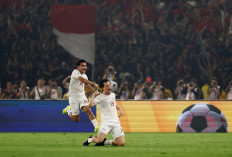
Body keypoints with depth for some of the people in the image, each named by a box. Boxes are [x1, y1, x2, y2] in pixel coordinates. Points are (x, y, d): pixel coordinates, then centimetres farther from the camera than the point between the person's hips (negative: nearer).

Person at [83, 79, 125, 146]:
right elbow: (90, 105, -21)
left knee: (121, 143, -10)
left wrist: (119, 109, 26)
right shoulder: (99, 97, -4)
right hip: (106, 122, -5)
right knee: (99, 140, -26)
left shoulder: (113, 95, 16)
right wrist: (94, 94, -16)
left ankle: (105, 142, 15)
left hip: (116, 121, 5)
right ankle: (90, 140, 12)